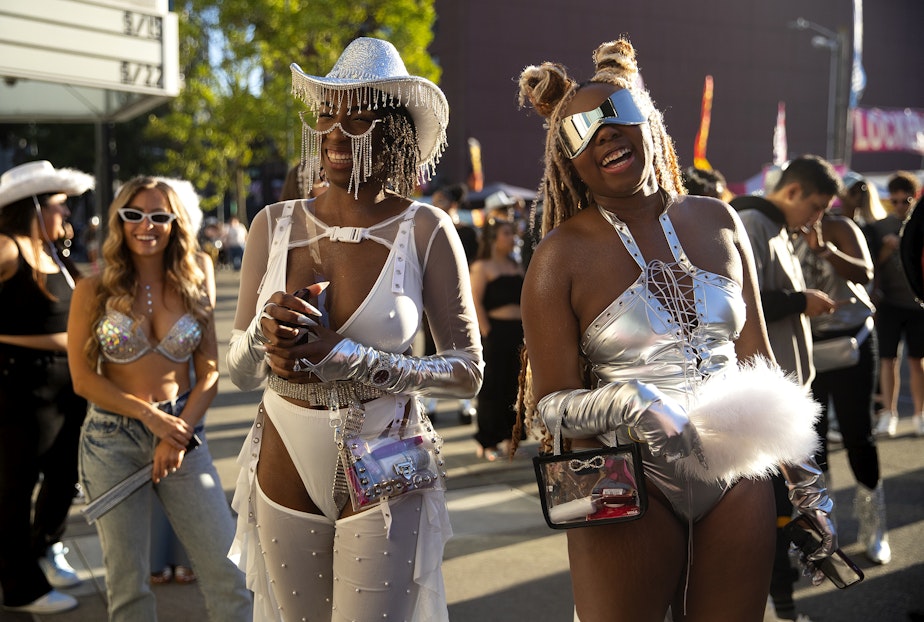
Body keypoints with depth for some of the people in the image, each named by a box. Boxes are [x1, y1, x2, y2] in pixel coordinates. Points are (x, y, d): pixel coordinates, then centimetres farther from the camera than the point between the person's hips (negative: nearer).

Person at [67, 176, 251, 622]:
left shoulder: (193, 285, 4)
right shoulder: (94, 291, -2)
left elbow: (209, 373, 4)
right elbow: (83, 378, -1)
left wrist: (179, 434, -10)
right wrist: (148, 415, -11)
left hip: (183, 435, 2)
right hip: (113, 441, -1)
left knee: (230, 573, -4)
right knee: (128, 584, 4)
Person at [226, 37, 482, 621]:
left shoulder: (426, 231, -9)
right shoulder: (275, 225, -1)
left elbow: (466, 372, -9)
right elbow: (240, 371, 4)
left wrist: (344, 358, -20)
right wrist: (267, 330, -19)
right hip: (285, 472, 4)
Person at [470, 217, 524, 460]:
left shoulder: (516, 266, 18)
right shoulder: (481, 267, -4)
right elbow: (475, 303, -11)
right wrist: (487, 333, -17)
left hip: (519, 331, 7)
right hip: (496, 332, -7)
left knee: (516, 385, 9)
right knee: (493, 386, -3)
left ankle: (511, 437, 20)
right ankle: (487, 443, 3)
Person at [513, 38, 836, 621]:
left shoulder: (717, 223, 8)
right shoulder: (563, 254, -3)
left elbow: (760, 367, 13)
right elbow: (549, 404, -6)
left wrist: (808, 485, 12)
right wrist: (632, 404, -24)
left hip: (738, 482, 4)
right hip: (628, 485, -3)